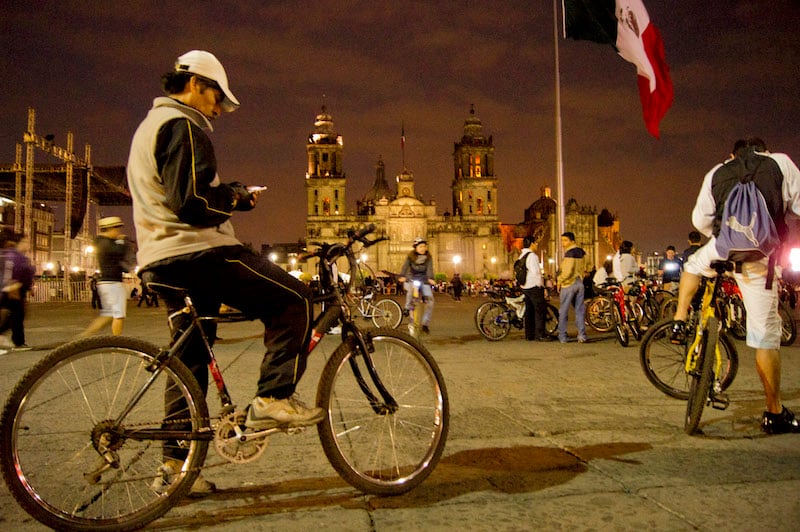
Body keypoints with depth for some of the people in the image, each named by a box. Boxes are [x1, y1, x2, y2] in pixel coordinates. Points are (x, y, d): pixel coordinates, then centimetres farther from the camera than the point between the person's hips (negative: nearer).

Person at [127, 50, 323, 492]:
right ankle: (273, 398, -9)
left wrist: (227, 195, 18)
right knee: (292, 299, -7)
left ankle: (175, 462, 17)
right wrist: (236, 197, -4)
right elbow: (192, 201, -20)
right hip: (195, 251, -11)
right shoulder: (182, 126, -8)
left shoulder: (149, 126, 26)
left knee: (190, 357, 13)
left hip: (162, 260, 11)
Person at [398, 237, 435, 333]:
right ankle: (408, 307, -11)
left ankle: (425, 323, -5)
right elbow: (405, 266, -18)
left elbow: (429, 268, -16)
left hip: (424, 280, 1)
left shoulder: (428, 257, -1)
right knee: (410, 290, -37)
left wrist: (430, 278, -36)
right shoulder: (410, 256, -4)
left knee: (430, 299, -14)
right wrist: (401, 276, -38)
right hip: (411, 279, -1)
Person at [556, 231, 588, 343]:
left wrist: (559, 281, -8)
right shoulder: (582, 252, 9)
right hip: (580, 283, 8)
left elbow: (567, 272, -21)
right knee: (580, 310, 10)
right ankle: (582, 335, 8)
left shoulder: (569, 253, -16)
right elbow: (583, 268, 15)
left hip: (569, 284, -8)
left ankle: (562, 336, 3)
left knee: (563, 311, 1)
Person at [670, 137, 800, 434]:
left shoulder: (717, 173, 19)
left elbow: (700, 220, 20)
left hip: (722, 248, 2)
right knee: (766, 334, 6)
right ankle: (775, 414, 14)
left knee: (694, 264, 39)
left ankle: (679, 323, 28)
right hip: (758, 259, -1)